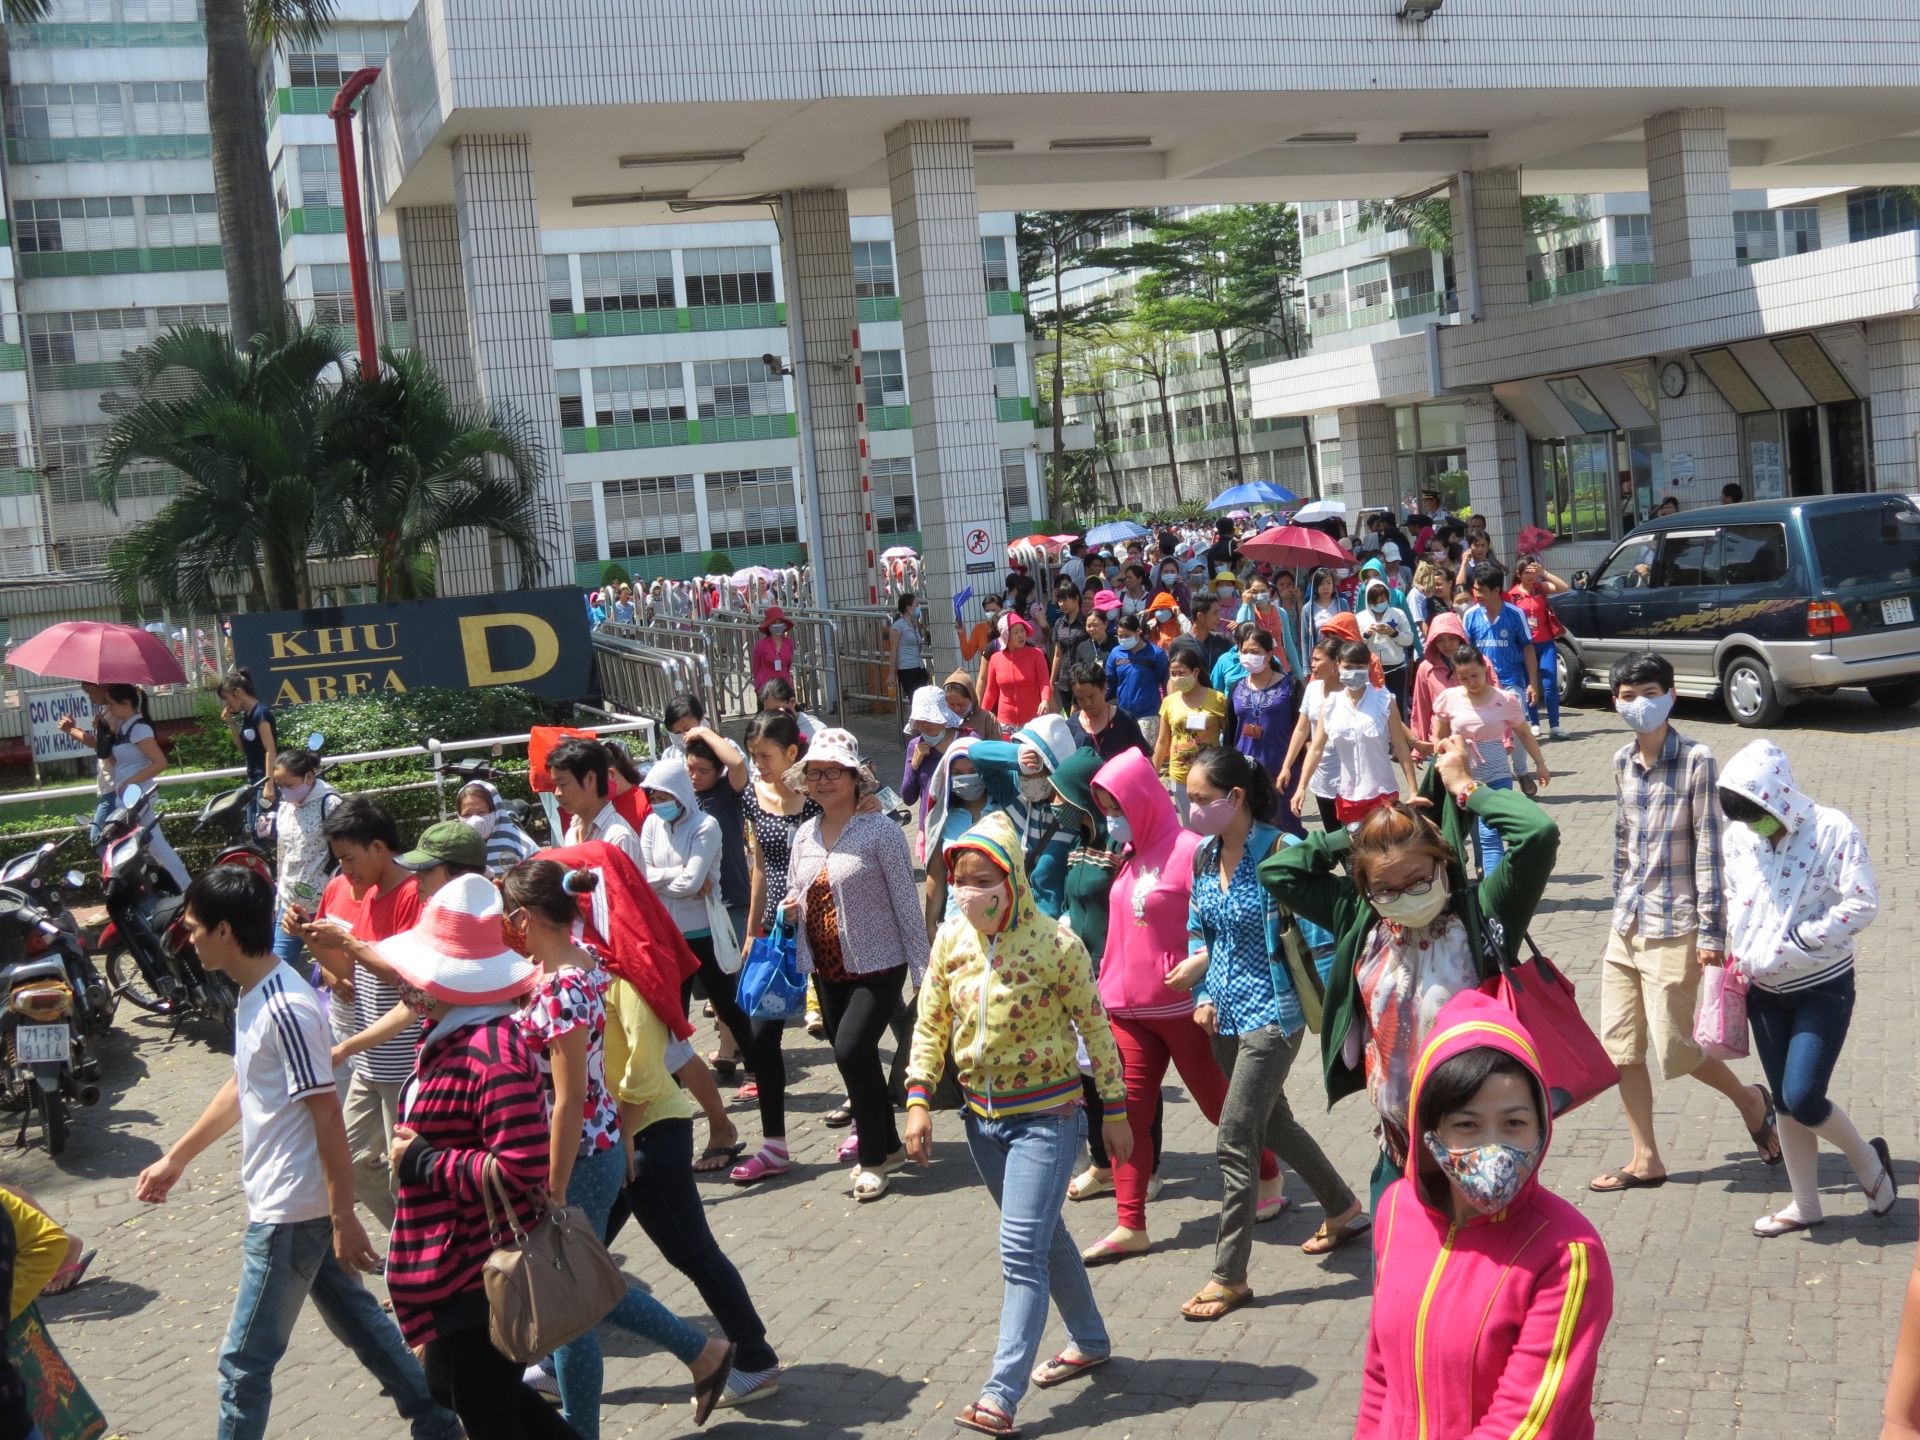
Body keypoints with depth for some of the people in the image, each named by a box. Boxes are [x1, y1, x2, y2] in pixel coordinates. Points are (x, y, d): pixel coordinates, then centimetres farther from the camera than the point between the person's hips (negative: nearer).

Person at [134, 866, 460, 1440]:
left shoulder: (285, 1009, -24)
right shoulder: (254, 995, 6)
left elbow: (327, 1117, -23)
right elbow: (240, 1087, 21)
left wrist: (343, 1218, -21)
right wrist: (175, 1159, 27)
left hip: (290, 1213, -10)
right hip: (286, 1202, 10)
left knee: (245, 1360, 1)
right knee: (356, 1319, 19)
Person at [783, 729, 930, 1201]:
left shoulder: (880, 830, -11)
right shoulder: (804, 836, 6)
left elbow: (907, 903, -11)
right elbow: (795, 894, 18)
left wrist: (923, 970, -12)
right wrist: (790, 909, -6)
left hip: (877, 968, -6)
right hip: (828, 972, 6)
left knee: (851, 1051, -18)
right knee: (856, 1059, 11)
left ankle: (874, 1156, -1)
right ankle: (887, 1147, 30)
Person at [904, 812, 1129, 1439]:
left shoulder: (1055, 943, -16)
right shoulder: (951, 942, -3)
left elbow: (1094, 1026, -8)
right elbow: (930, 1025, 6)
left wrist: (1115, 1111, -3)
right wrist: (918, 1102, -2)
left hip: (1046, 1115, -6)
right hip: (983, 1115, 6)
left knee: (1022, 1250, -10)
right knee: (1043, 1236, 19)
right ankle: (1090, 1341, 38)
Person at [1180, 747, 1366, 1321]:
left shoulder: (1277, 852, -17)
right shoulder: (1205, 855, 5)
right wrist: (1203, 994, 3)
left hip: (1271, 1015, -8)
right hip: (1227, 1015, 8)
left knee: (1235, 1140, -7)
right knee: (1272, 1123, 20)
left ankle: (1229, 1275, 4)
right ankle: (1344, 1211, 43)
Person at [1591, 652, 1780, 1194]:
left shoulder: (1696, 761, -11)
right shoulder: (1623, 761, 7)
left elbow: (1709, 848, -12)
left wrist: (1711, 930, -14)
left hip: (1673, 926, -6)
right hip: (1626, 925, 7)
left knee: (1673, 1047, -2)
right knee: (1619, 1046, 7)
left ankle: (1750, 1100, 26)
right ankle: (1646, 1160, 18)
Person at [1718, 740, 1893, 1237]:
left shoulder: (1832, 831, -15)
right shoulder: (1739, 837, -2)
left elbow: (1862, 904, -17)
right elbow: (1728, 899, 12)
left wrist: (1794, 944, -20)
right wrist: (1732, 954, -2)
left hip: (1822, 990, -5)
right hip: (1765, 992, 5)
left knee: (1803, 1099, -11)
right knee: (1787, 1103, 10)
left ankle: (1867, 1158, 17)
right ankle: (1805, 1205, 24)